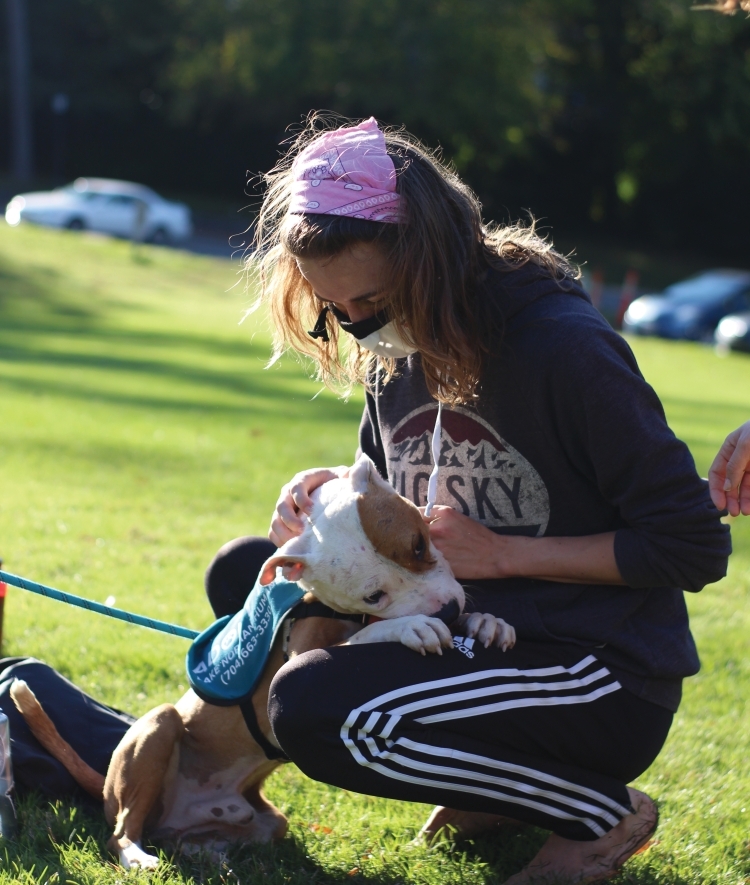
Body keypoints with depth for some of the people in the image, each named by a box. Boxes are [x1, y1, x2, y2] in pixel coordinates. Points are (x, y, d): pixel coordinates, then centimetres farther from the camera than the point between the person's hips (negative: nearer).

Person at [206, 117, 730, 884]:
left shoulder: (562, 346, -20)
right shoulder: (394, 350, 3)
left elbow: (693, 546, -17)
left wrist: (499, 553, -20)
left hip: (605, 682, -9)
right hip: (473, 631, 9)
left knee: (313, 710, -27)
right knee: (243, 576, 4)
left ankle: (600, 810, -5)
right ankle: (497, 785, 5)